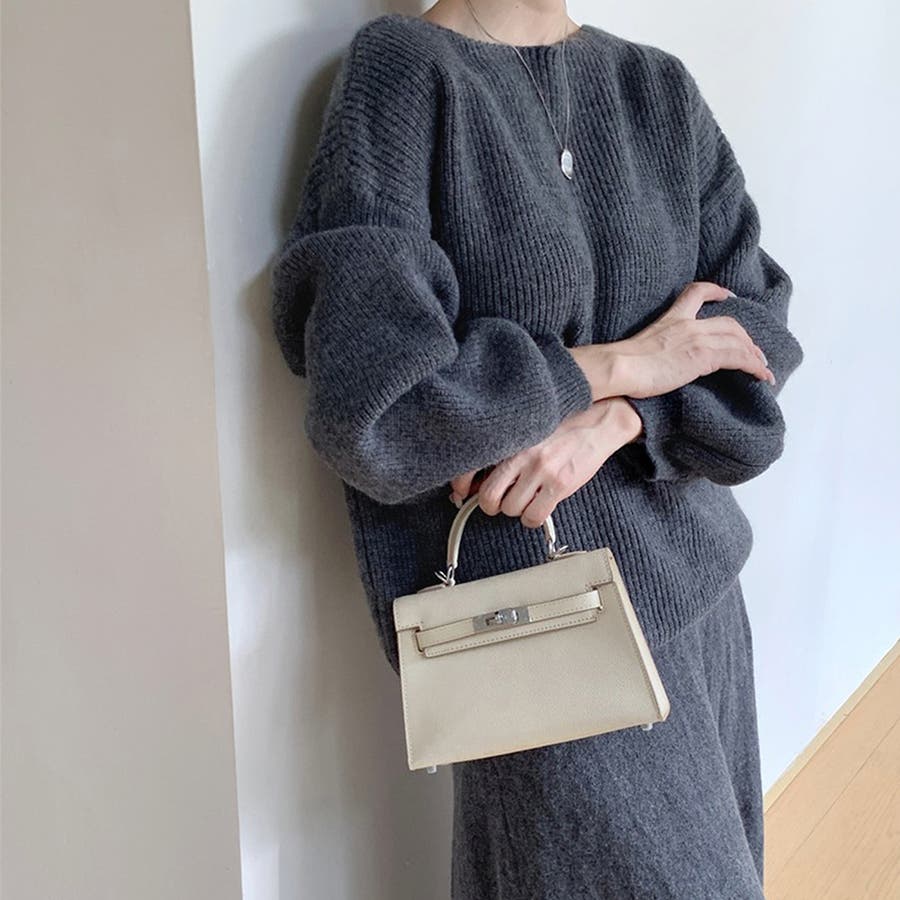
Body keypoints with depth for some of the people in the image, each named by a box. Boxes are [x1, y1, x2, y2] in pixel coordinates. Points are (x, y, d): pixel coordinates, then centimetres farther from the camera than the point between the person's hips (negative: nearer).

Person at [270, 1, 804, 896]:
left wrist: (610, 423, -17)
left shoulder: (660, 88, 6)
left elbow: (758, 316, 1)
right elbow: (367, 407, -21)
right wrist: (621, 366, -13)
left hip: (698, 575, 6)